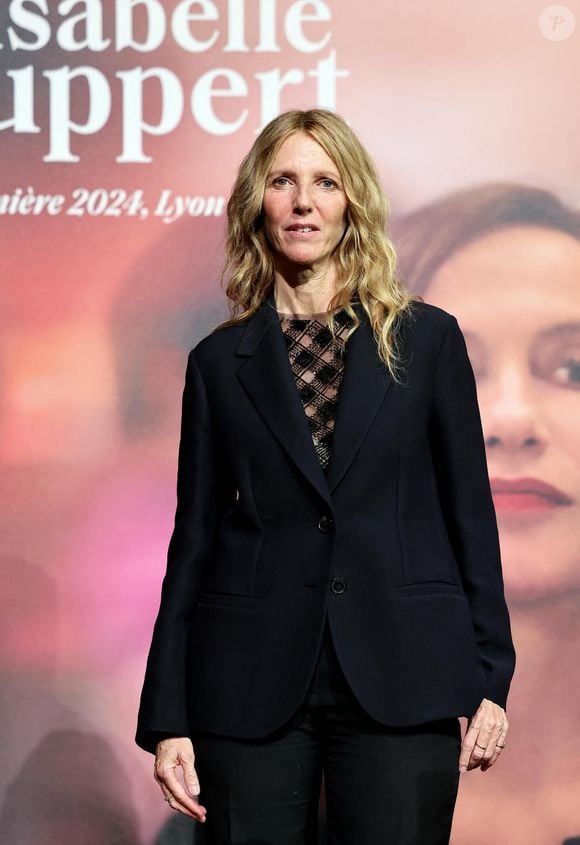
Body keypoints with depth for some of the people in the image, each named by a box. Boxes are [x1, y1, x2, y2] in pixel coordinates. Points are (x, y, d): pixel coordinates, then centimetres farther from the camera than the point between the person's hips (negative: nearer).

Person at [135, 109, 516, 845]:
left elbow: (469, 513, 6)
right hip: (252, 686, 1)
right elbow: (195, 538, 7)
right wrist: (167, 716, 2)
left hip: (399, 681, -1)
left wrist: (490, 680, 1)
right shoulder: (220, 362, 8)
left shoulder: (427, 339, 5)